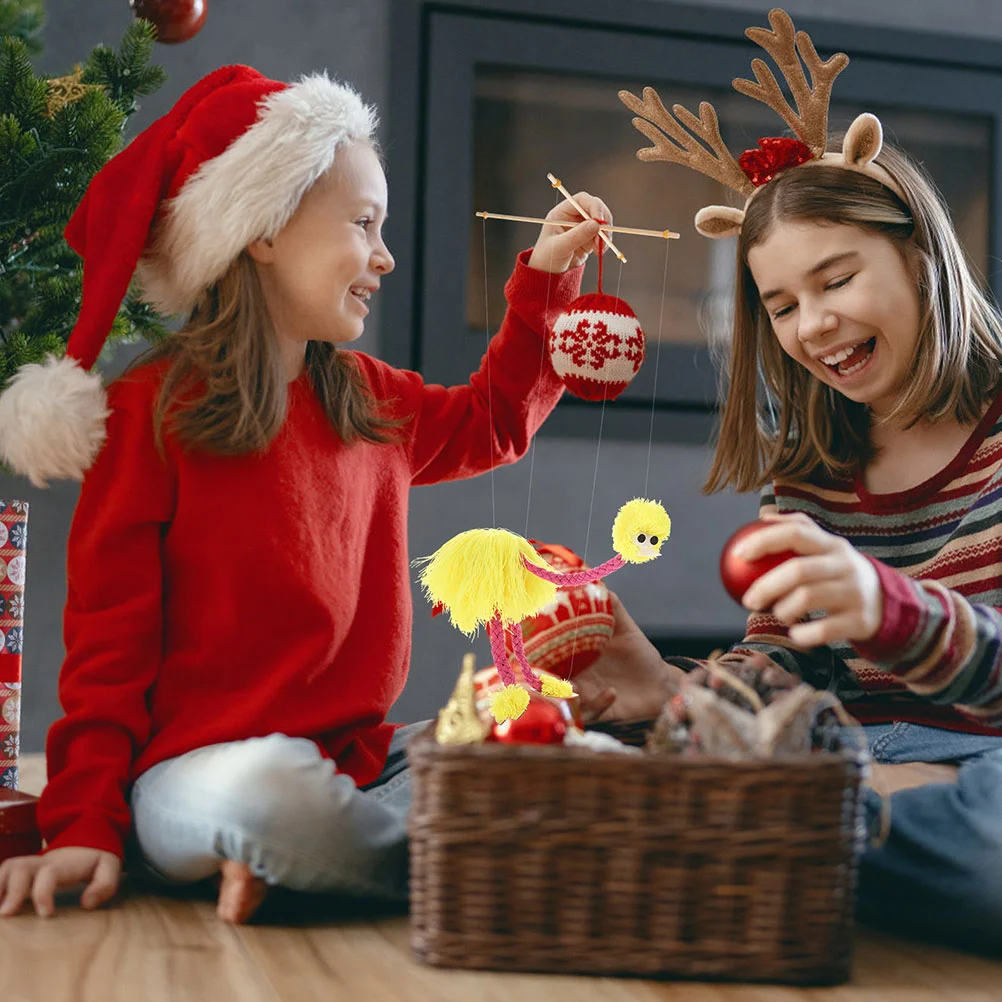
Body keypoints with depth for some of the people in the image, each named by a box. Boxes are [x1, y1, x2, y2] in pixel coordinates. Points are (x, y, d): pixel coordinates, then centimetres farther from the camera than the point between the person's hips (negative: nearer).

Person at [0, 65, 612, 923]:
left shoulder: (369, 401, 14)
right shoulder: (154, 413, -6)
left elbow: (493, 419, 35)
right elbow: (109, 643, -7)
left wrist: (548, 275, 27)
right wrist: (86, 826, -14)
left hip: (358, 755, 7)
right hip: (197, 769, -6)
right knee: (265, 793, -42)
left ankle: (277, 864, -12)